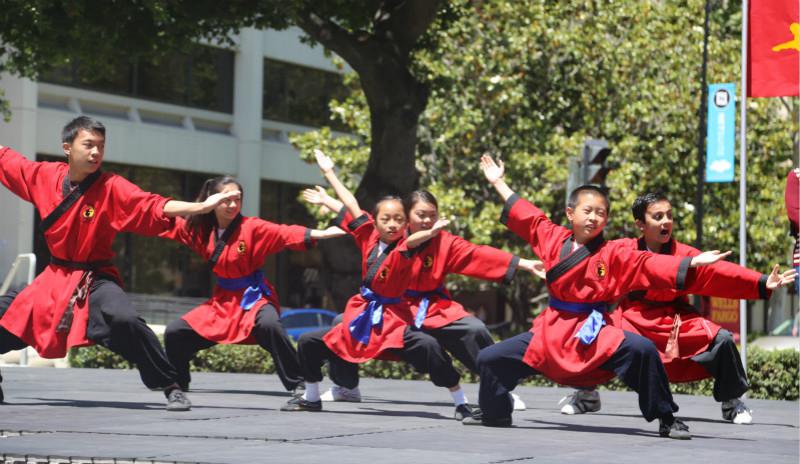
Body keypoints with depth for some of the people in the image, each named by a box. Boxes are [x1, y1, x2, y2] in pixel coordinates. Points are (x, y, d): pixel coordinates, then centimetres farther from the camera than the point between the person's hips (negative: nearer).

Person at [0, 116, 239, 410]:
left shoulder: (112, 188, -14)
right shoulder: (43, 176, -3)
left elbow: (155, 206, -23)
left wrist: (201, 207, -36)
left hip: (95, 280, -5)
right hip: (55, 278, 5)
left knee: (124, 320, -32)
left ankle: (171, 388, -22)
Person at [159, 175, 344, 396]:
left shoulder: (252, 227, -15)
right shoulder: (203, 230, 0)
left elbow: (285, 233, -28)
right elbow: (172, 225, 15)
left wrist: (320, 234, -42)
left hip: (254, 297, -6)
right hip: (223, 300, 6)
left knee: (269, 326, -38)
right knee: (175, 333, 1)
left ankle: (300, 387, -31)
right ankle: (178, 388, 25)